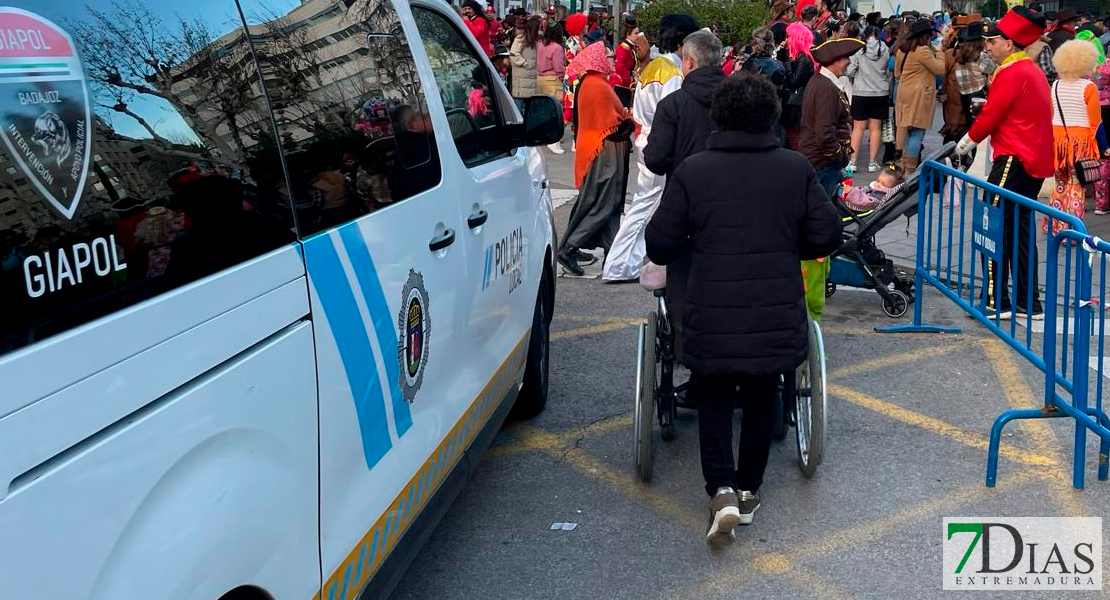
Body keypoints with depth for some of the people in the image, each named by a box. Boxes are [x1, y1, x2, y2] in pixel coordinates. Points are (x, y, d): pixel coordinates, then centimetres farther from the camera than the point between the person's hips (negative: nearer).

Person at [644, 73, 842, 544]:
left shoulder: (692, 171, -7)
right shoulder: (796, 169, -2)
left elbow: (660, 245, -5)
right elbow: (826, 236, 0)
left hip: (712, 317, -1)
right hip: (777, 316, 2)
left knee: (714, 398, 15)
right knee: (760, 396, 20)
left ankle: (721, 491, -2)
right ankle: (749, 489, 29)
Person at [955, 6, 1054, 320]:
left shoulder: (1011, 74, -15)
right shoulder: (1034, 71, 15)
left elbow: (990, 116, -12)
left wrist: (966, 142, 3)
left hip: (1013, 161, -10)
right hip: (1036, 161, 10)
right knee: (1020, 230, 14)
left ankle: (996, 303, -5)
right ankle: (1030, 302, 18)